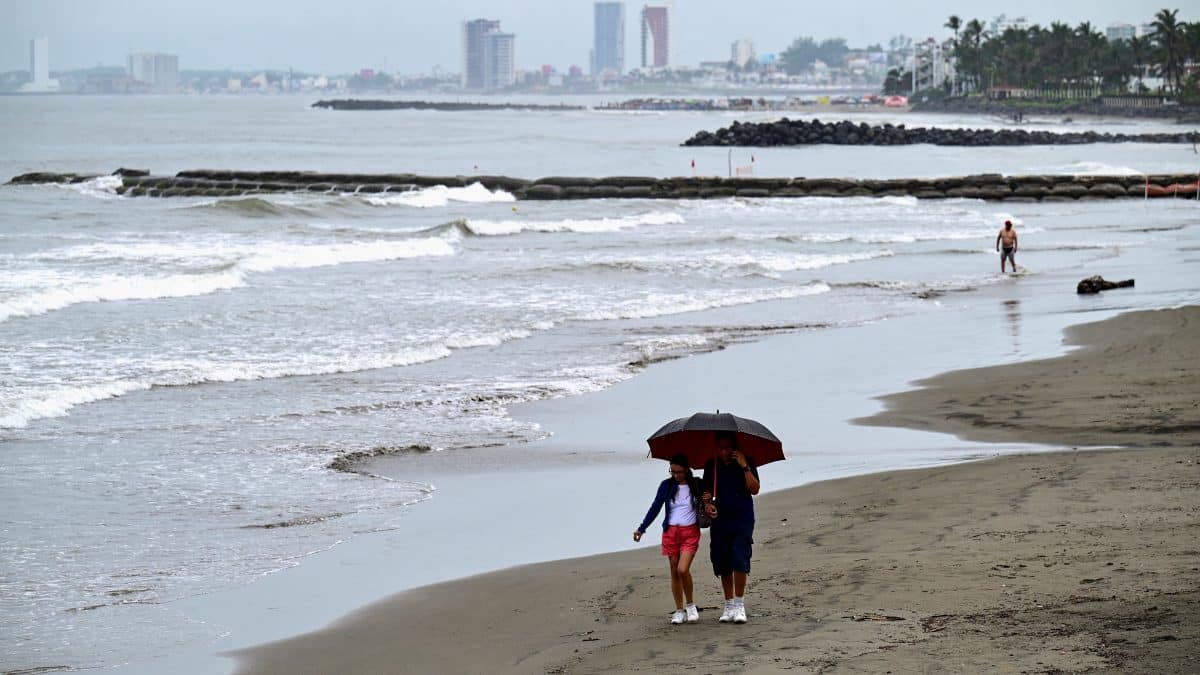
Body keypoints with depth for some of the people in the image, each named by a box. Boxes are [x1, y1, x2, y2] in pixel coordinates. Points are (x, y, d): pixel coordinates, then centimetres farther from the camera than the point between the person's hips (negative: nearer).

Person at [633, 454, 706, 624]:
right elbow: (655, 508, 7)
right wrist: (641, 529, 1)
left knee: (683, 570, -17)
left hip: (690, 532, -3)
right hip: (671, 532, 3)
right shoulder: (667, 486, 3)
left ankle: (691, 605, 2)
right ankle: (679, 611, 13)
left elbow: (705, 506, 11)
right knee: (674, 572, 4)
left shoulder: (696, 485, 0)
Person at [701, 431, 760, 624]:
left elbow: (754, 489, -10)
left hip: (742, 519, -3)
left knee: (740, 560, -14)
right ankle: (729, 605, 15)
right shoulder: (711, 466, 7)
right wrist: (708, 503, -6)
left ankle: (739, 605, -7)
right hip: (720, 519, 3)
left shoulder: (746, 463, -1)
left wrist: (744, 467, -17)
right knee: (723, 563, 5)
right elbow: (706, 491, 15)